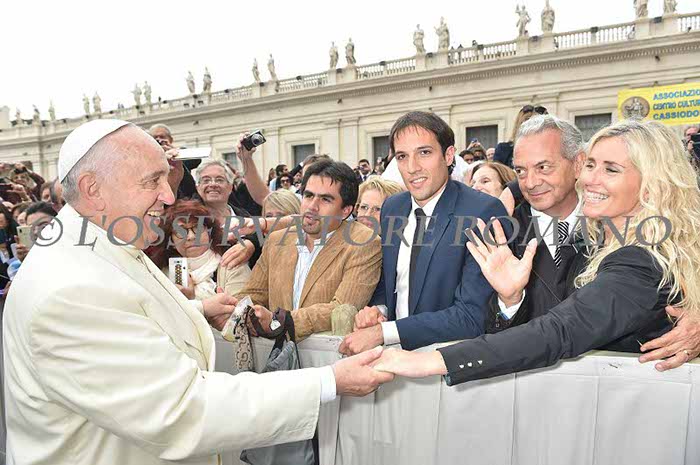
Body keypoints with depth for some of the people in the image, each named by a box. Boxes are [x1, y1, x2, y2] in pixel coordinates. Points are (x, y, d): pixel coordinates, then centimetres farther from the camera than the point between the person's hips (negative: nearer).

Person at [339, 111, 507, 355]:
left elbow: (472, 316, -20)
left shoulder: (484, 212, -16)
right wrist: (377, 309, -6)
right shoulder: (391, 207, 4)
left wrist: (381, 332, -21)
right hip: (396, 347, 5)